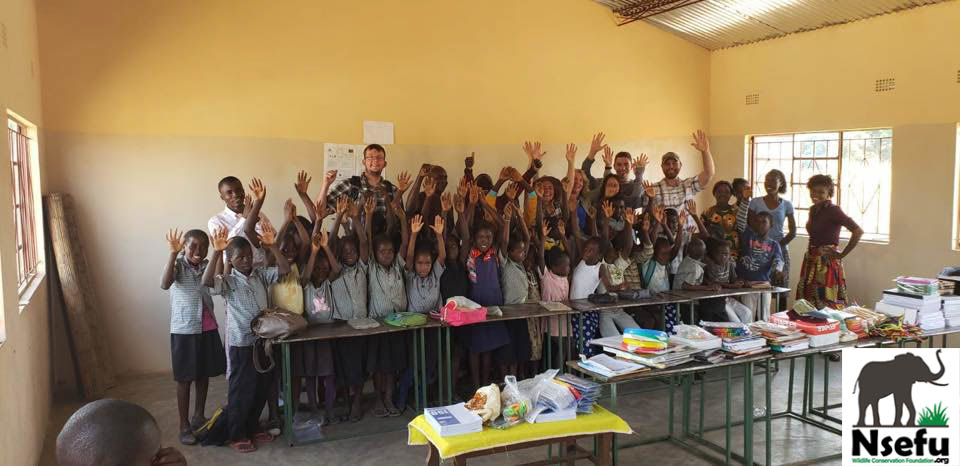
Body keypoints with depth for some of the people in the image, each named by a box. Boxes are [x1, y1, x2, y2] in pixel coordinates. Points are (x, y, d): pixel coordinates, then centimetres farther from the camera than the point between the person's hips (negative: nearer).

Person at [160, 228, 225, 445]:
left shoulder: (207, 265, 4)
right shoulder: (177, 265, -10)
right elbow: (164, 284, -29)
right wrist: (173, 253, -37)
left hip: (208, 329, 5)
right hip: (184, 330, -5)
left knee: (204, 375, 14)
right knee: (184, 378, 4)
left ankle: (199, 416, 30)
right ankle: (184, 425, 14)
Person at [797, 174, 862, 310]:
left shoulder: (833, 210, -12)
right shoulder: (814, 209, 11)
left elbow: (858, 231, -21)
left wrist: (842, 254, -16)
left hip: (828, 261, -8)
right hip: (811, 260, 8)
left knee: (827, 305, -7)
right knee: (809, 301, 8)